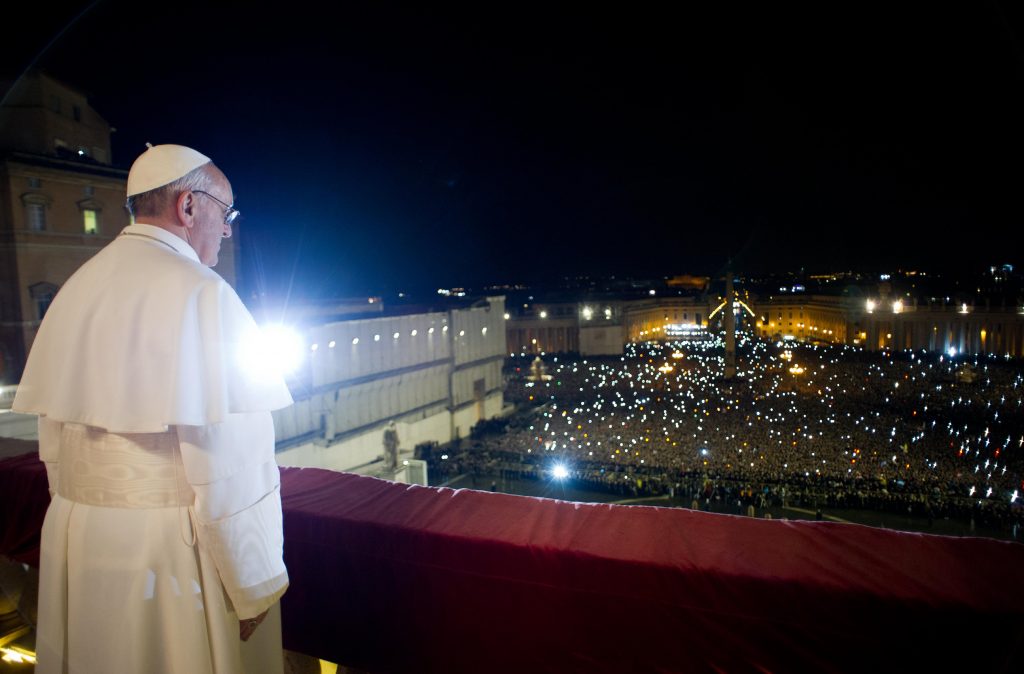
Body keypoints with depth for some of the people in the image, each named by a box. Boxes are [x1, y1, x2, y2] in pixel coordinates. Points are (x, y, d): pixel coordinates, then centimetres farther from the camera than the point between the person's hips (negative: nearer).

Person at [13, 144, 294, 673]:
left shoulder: (77, 288, 5)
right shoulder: (199, 292, -19)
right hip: (175, 548, -7)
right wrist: (255, 585, -14)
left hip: (79, 536, 7)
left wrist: (83, 519, 22)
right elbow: (225, 461, -22)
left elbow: (53, 435, 11)